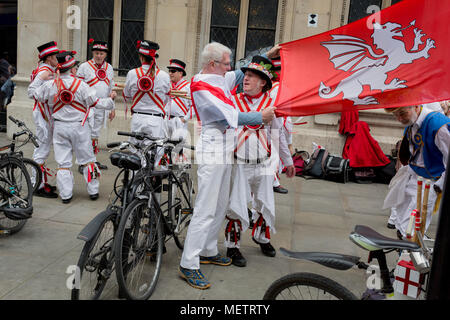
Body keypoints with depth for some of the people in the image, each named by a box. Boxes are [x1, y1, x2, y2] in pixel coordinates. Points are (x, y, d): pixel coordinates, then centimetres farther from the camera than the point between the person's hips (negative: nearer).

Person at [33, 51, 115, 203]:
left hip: (60, 127, 2)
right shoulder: (80, 84, -11)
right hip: (79, 127, -1)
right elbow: (95, 102, -8)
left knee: (63, 162, 8)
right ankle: (93, 191, 16)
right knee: (87, 159, 10)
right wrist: (110, 99, 9)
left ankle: (66, 194, 10)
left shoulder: (50, 85, -4)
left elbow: (36, 95, 11)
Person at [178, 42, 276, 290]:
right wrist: (261, 117, -15)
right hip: (211, 150, -10)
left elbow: (242, 72, 30)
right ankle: (188, 265, -2)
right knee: (205, 209, -9)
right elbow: (229, 115, -20)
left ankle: (208, 251, 27)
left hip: (225, 150, 10)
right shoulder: (201, 87, -14)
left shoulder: (220, 79, 12)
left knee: (220, 205, 15)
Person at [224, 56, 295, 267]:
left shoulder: (271, 104, 2)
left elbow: (278, 135, 10)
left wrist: (288, 161, 15)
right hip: (239, 164, -2)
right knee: (236, 206, -1)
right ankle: (232, 246, 16)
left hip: (263, 165, 2)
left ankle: (261, 236, 39)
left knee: (265, 205, 14)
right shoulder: (233, 101, -1)